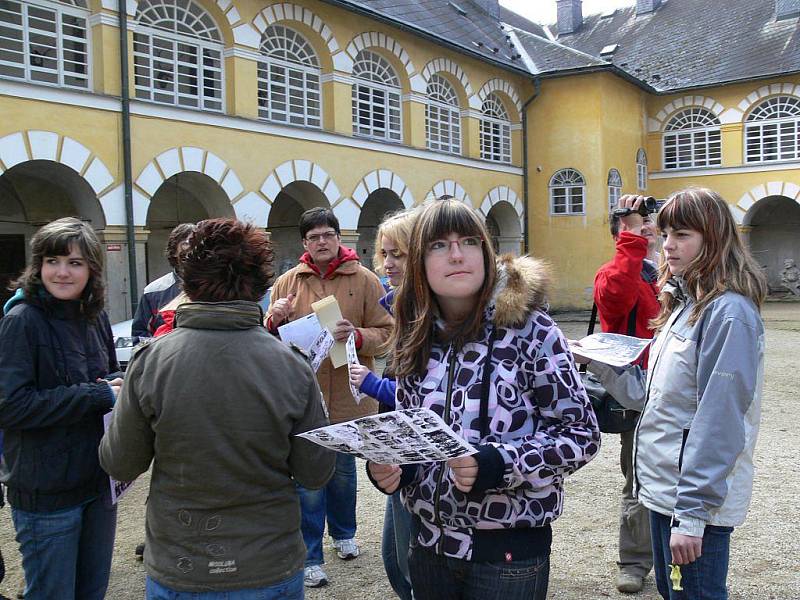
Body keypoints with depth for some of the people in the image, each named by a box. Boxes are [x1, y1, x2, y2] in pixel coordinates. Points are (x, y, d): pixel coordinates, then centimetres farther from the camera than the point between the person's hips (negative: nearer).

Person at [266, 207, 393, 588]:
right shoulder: (288, 282, 3)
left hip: (347, 396, 0)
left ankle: (343, 533, 43)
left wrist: (357, 335, -23)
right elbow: (268, 339, 8)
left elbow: (385, 332, -4)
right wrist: (274, 321, -14)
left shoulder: (364, 280, -2)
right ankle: (310, 557, 18)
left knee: (343, 470, 20)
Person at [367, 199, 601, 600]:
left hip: (509, 550, -4)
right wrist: (390, 466, -7)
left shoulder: (528, 329, -12)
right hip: (430, 543, 4)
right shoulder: (415, 340, 1)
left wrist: (495, 464, -23)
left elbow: (581, 434, -11)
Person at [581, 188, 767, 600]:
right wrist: (598, 362, 5)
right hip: (662, 486, 9)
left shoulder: (729, 311, -17)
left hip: (697, 501, -9)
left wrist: (692, 514, -22)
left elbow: (718, 421, -22)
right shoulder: (684, 303, 11)